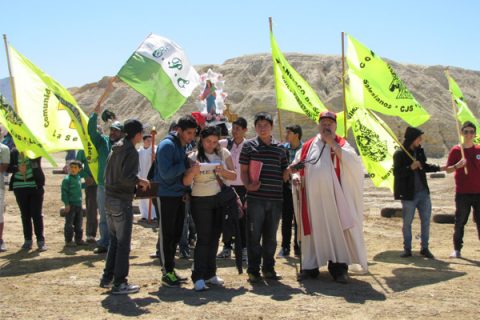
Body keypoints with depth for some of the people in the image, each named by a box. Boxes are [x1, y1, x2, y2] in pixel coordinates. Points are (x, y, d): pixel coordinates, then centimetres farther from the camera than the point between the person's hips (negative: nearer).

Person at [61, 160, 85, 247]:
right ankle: (68, 241, 7)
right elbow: (64, 192, -13)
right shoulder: (67, 179, -12)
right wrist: (66, 204, -16)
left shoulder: (78, 178, 9)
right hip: (70, 205, -7)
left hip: (78, 204, 7)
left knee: (79, 223, 12)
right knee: (69, 223, 0)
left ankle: (78, 239, 21)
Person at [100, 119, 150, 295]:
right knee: (123, 243, -1)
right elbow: (126, 177, -25)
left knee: (114, 241, 17)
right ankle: (119, 283, 3)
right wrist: (140, 181, -7)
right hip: (122, 201, -9)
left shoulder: (116, 149, 13)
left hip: (109, 199, 9)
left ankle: (107, 278, 23)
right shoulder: (131, 151, -14)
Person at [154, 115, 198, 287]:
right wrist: (185, 164, -21)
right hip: (166, 195, -8)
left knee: (176, 234, 13)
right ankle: (167, 272, 6)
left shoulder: (183, 146, 11)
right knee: (166, 235, -1)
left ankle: (170, 268, 24)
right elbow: (166, 173, -24)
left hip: (179, 195, 8)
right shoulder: (167, 145, -15)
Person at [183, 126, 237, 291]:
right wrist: (193, 171, -29)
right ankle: (198, 277, -6)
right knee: (203, 238, -8)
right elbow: (186, 182, -9)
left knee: (214, 237, 9)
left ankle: (210, 274, 19)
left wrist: (222, 171, -18)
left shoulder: (223, 153, 4)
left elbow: (234, 176, 1)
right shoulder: (194, 157, -3)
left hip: (220, 199, 3)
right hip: (201, 201, -3)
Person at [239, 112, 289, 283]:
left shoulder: (279, 148, 13)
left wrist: (290, 170, -3)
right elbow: (243, 170, 2)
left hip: (276, 198, 3)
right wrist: (247, 185, -14)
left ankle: (269, 268, 21)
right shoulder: (249, 145, 4)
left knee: (271, 236, 10)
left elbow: (284, 173, 18)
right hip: (255, 197, -3)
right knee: (254, 235, 0)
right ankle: (253, 270, 9)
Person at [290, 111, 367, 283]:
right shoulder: (308, 146, 12)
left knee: (336, 230, -3)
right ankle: (311, 266, 15)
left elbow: (353, 162, -14)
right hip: (312, 198, 3)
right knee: (313, 230, 7)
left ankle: (339, 268, 3)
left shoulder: (341, 144, 4)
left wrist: (333, 144, -15)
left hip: (333, 198, -2)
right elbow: (296, 165, 17)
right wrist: (296, 175, -4)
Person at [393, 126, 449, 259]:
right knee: (407, 223, 5)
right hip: (408, 194, -6)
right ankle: (407, 249, 18)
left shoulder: (419, 151, 8)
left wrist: (440, 168, 15)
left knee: (426, 221, 8)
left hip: (423, 193, 6)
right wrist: (411, 167, -25)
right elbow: (397, 173, -16)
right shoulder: (399, 154, -11)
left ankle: (425, 248, 19)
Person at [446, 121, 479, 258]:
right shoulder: (456, 151, -1)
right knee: (460, 221, 2)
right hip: (462, 193, -2)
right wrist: (457, 165, -21)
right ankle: (457, 249, 11)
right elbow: (448, 169, -2)